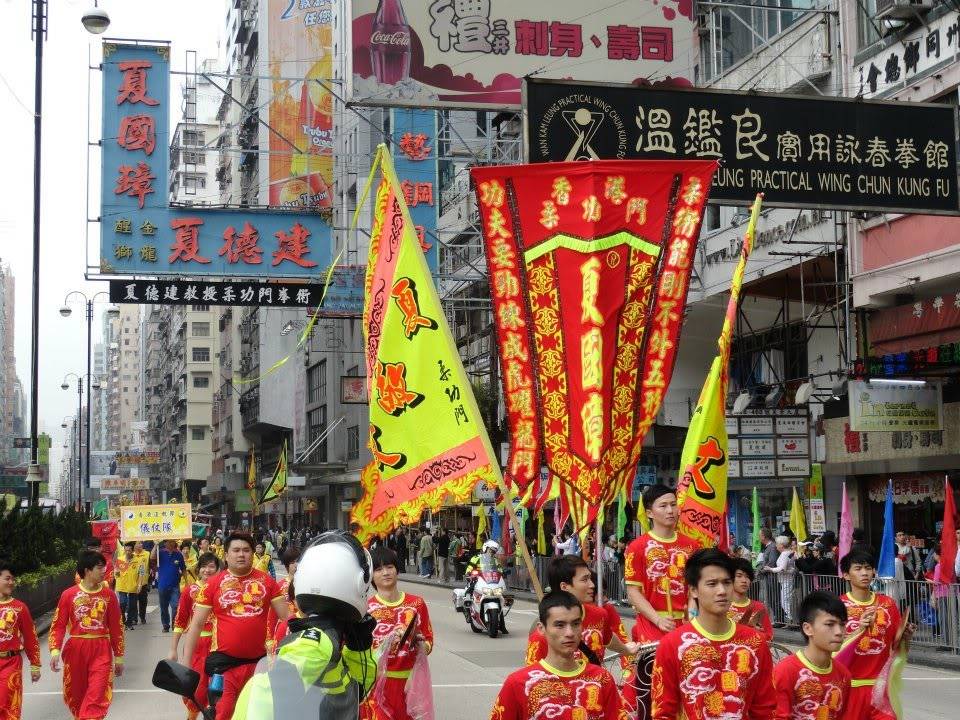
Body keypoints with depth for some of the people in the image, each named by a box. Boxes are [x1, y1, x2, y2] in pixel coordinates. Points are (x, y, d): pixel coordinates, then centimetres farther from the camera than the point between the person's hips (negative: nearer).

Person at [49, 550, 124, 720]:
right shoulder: (69, 595, -3)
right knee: (75, 695, 14)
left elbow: (116, 628, 6)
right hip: (75, 650, 0)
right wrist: (55, 650, -18)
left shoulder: (109, 595, 0)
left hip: (101, 651, 0)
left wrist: (119, 657, 9)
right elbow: (58, 625, -3)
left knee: (97, 697, -11)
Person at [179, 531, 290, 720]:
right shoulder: (213, 584, -2)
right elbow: (196, 625, 1)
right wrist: (186, 663, -2)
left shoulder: (266, 581, 2)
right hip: (224, 660, -2)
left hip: (259, 660, 2)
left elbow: (287, 618, 5)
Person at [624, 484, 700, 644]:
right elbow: (633, 592, -5)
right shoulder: (638, 547, -2)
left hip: (686, 625, 4)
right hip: (651, 626, -3)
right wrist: (658, 620, -16)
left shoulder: (690, 546, 9)